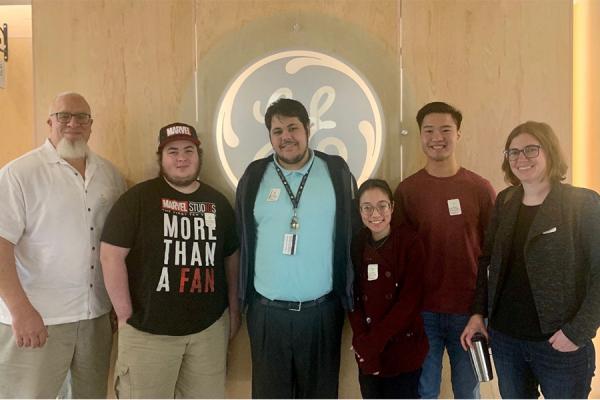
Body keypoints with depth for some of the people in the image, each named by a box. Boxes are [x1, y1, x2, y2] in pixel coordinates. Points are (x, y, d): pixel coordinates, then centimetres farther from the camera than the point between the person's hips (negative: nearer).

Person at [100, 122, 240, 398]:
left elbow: (231, 257, 14)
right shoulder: (138, 198, -7)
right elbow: (111, 255, -10)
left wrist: (234, 309, 13)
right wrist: (125, 316, -10)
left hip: (209, 327, 4)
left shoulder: (218, 202, 7)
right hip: (148, 329, -4)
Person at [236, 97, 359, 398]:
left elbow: (354, 234, 3)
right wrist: (242, 299, 8)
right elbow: (242, 239, 7)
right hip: (267, 312, 1)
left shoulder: (337, 172, 0)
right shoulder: (255, 176, 2)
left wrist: (351, 295, 2)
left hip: (322, 311, 0)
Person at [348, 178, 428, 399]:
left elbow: (410, 299, -11)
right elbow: (352, 298, 1)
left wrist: (374, 341, -13)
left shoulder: (410, 242, -7)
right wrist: (363, 342, -11)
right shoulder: (356, 245, 3)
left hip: (404, 351, -3)